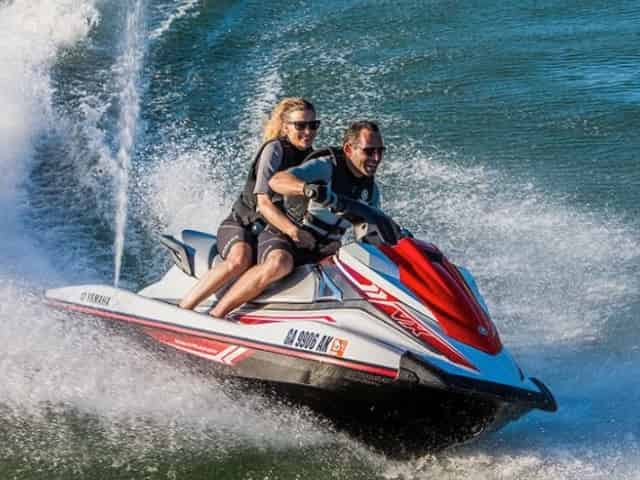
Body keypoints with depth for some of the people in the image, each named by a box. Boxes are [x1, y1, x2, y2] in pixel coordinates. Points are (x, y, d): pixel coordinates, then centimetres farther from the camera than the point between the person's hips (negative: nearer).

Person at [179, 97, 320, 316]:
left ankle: (215, 314, -36)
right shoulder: (275, 149, -7)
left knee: (281, 263, -34)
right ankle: (181, 309, -31)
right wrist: (293, 230, -31)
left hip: (271, 232, 4)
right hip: (241, 224, -4)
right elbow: (263, 202, -17)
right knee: (240, 259, -38)